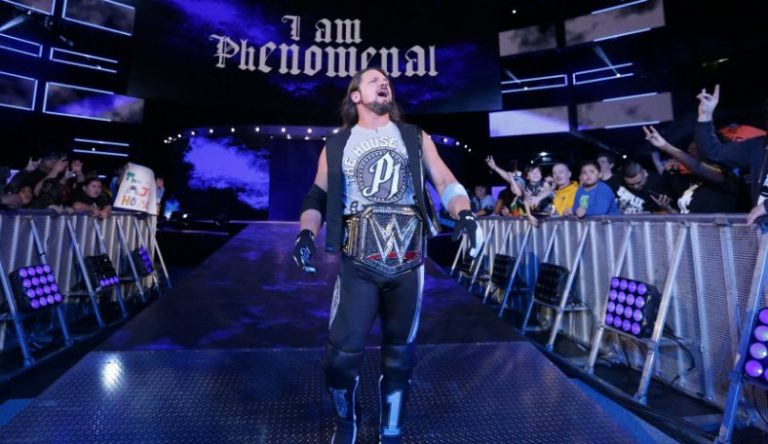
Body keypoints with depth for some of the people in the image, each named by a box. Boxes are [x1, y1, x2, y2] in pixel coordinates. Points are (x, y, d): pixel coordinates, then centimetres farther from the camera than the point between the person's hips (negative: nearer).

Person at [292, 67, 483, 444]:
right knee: (340, 355, -3)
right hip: (358, 264, -1)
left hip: (407, 263, 1)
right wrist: (306, 232, -9)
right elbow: (317, 197, 10)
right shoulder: (336, 146, 12)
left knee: (399, 355, 12)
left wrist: (464, 214, -15)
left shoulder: (415, 138, 13)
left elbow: (445, 182, 4)